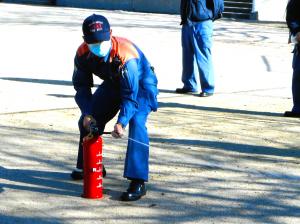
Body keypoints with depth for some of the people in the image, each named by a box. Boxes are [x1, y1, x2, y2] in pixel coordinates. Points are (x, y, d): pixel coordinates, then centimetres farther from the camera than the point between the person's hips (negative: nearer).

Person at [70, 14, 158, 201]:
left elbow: (131, 93, -37)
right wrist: (87, 113, -24)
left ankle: (138, 182, -31)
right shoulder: (83, 54, -22)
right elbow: (81, 86, -10)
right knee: (87, 121, 4)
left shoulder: (125, 54, -39)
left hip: (141, 85, -6)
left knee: (136, 124, -29)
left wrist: (121, 122, -48)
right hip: (113, 84, 7)